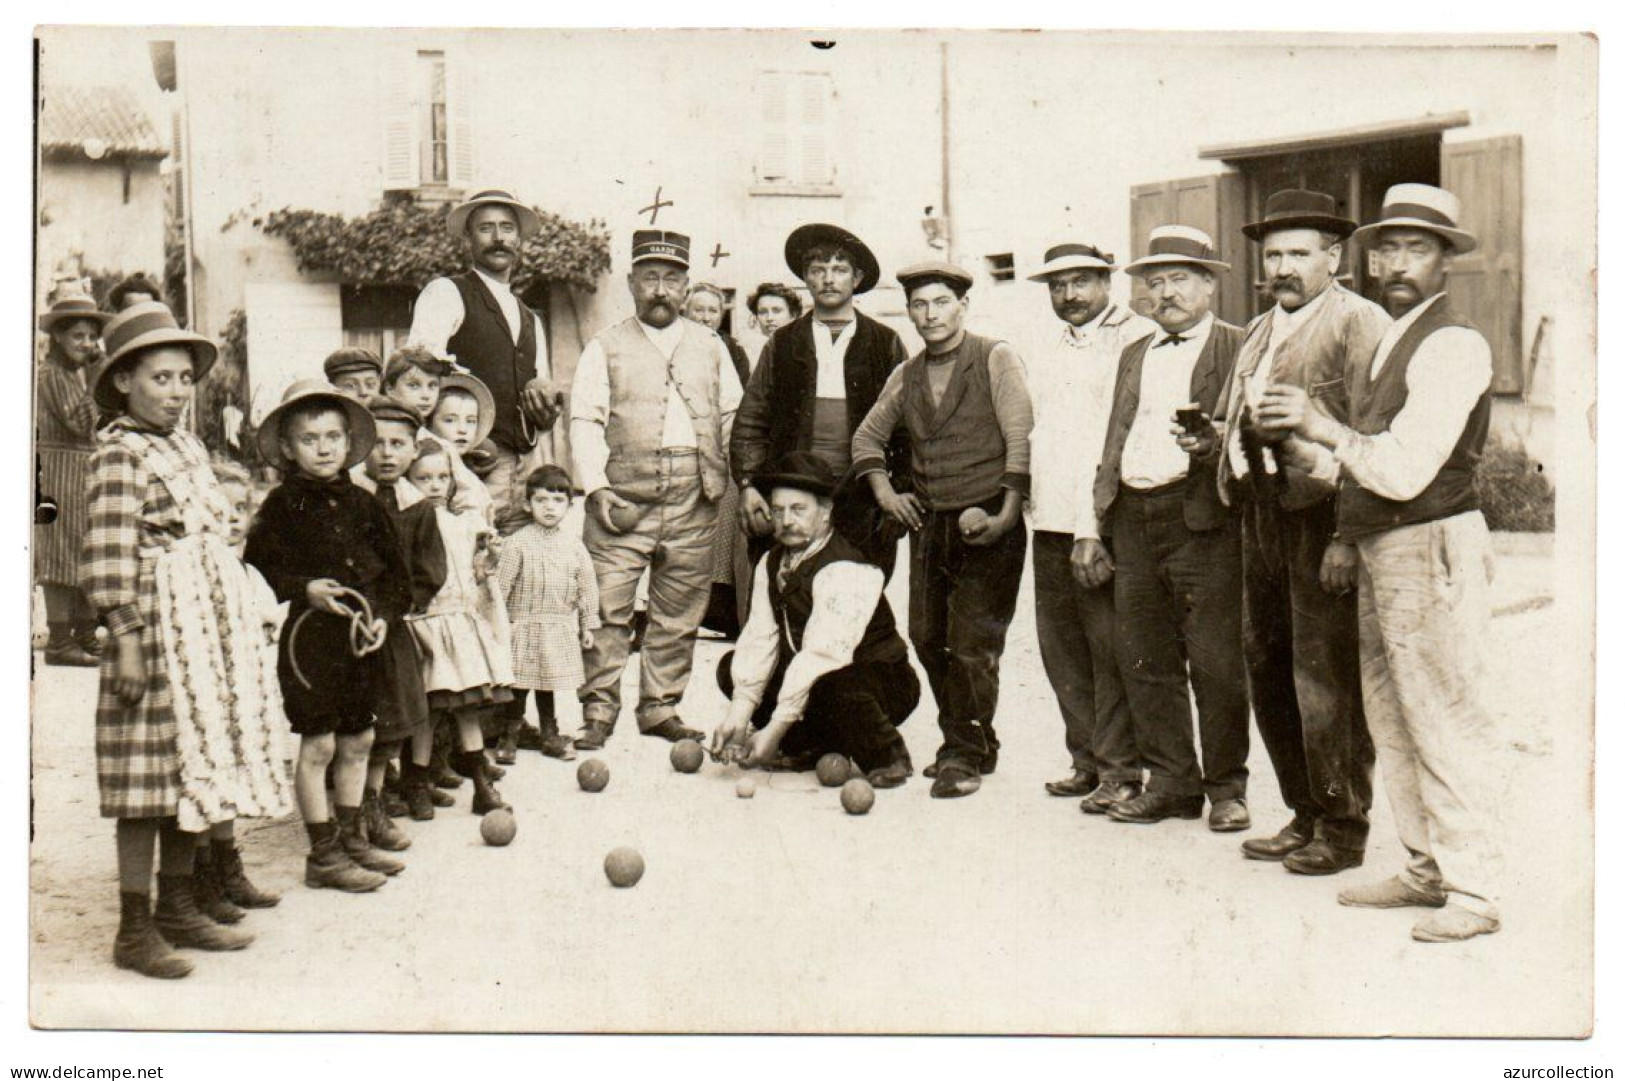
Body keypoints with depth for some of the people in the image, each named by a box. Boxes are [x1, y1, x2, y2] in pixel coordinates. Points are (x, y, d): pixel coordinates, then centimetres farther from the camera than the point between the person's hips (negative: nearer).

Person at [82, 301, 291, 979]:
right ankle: (135, 929, 4)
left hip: (213, 629, 9)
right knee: (149, 780, -4)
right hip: (158, 627, -8)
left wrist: (241, 624, 21)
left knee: (194, 768, 13)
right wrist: (126, 638, -20)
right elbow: (108, 559, -16)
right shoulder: (118, 456, -10)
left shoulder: (187, 447, 15)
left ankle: (178, 909, 23)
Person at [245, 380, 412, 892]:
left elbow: (393, 567, 13)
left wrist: (384, 613, 0)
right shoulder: (283, 504, -6)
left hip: (362, 637, 6)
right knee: (317, 745, -2)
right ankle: (323, 854, 7)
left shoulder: (361, 503, 9)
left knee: (358, 742, 13)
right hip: (310, 637, -6)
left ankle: (351, 839, 27)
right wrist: (304, 589, -19)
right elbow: (257, 570, -8)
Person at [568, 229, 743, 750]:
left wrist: (740, 479, 6)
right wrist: (596, 487, -10)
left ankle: (661, 708, 18)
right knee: (608, 610, -7)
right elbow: (585, 421, 1)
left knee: (680, 614, 7)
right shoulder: (605, 348, 7)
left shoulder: (710, 346, 16)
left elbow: (733, 415, 18)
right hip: (624, 500, -3)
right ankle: (598, 713, 1)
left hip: (694, 503, 3)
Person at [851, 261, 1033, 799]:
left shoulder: (995, 358, -4)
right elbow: (868, 435, 25)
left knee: (973, 643, -7)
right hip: (929, 523, 6)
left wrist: (1006, 515, -15)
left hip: (989, 523, -6)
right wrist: (883, 491, 9)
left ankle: (964, 755, 5)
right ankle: (975, 744, 24)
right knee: (927, 638, 8)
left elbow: (1021, 437, -10)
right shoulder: (906, 376, 13)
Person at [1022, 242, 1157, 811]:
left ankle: (1120, 768, 4)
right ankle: (1086, 759, 20)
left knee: (1110, 647, -5)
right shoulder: (1045, 354, 21)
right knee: (1060, 646, 10)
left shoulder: (1137, 339, -3)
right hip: (1050, 524, 7)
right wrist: (1023, 497, 17)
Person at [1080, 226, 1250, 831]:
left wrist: (1217, 441, -25)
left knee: (1215, 662, -4)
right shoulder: (1135, 355, 21)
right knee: (1144, 660, 7)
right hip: (1132, 524, 6)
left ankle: (1226, 787, 10)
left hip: (1203, 520, -6)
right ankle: (1171, 781, 19)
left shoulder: (1237, 349, 3)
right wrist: (1092, 527, 16)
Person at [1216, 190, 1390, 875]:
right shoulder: (1257, 333, 19)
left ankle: (1342, 829, 10)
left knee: (1326, 677, -3)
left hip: (1324, 518, -9)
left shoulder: (1361, 325, -8)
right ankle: (1305, 816, 26)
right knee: (1267, 668, 13)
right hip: (1263, 514, 9)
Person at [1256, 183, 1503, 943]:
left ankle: (1473, 893, 2)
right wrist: (1305, 442, 6)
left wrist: (1326, 428, -30)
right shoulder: (1388, 344, 19)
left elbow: (1406, 470, -22)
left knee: (1444, 718, -6)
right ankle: (1426, 871, 25)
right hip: (1380, 551, 10)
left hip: (1432, 546, -10)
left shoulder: (1454, 346, -12)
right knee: (1390, 717, 14)